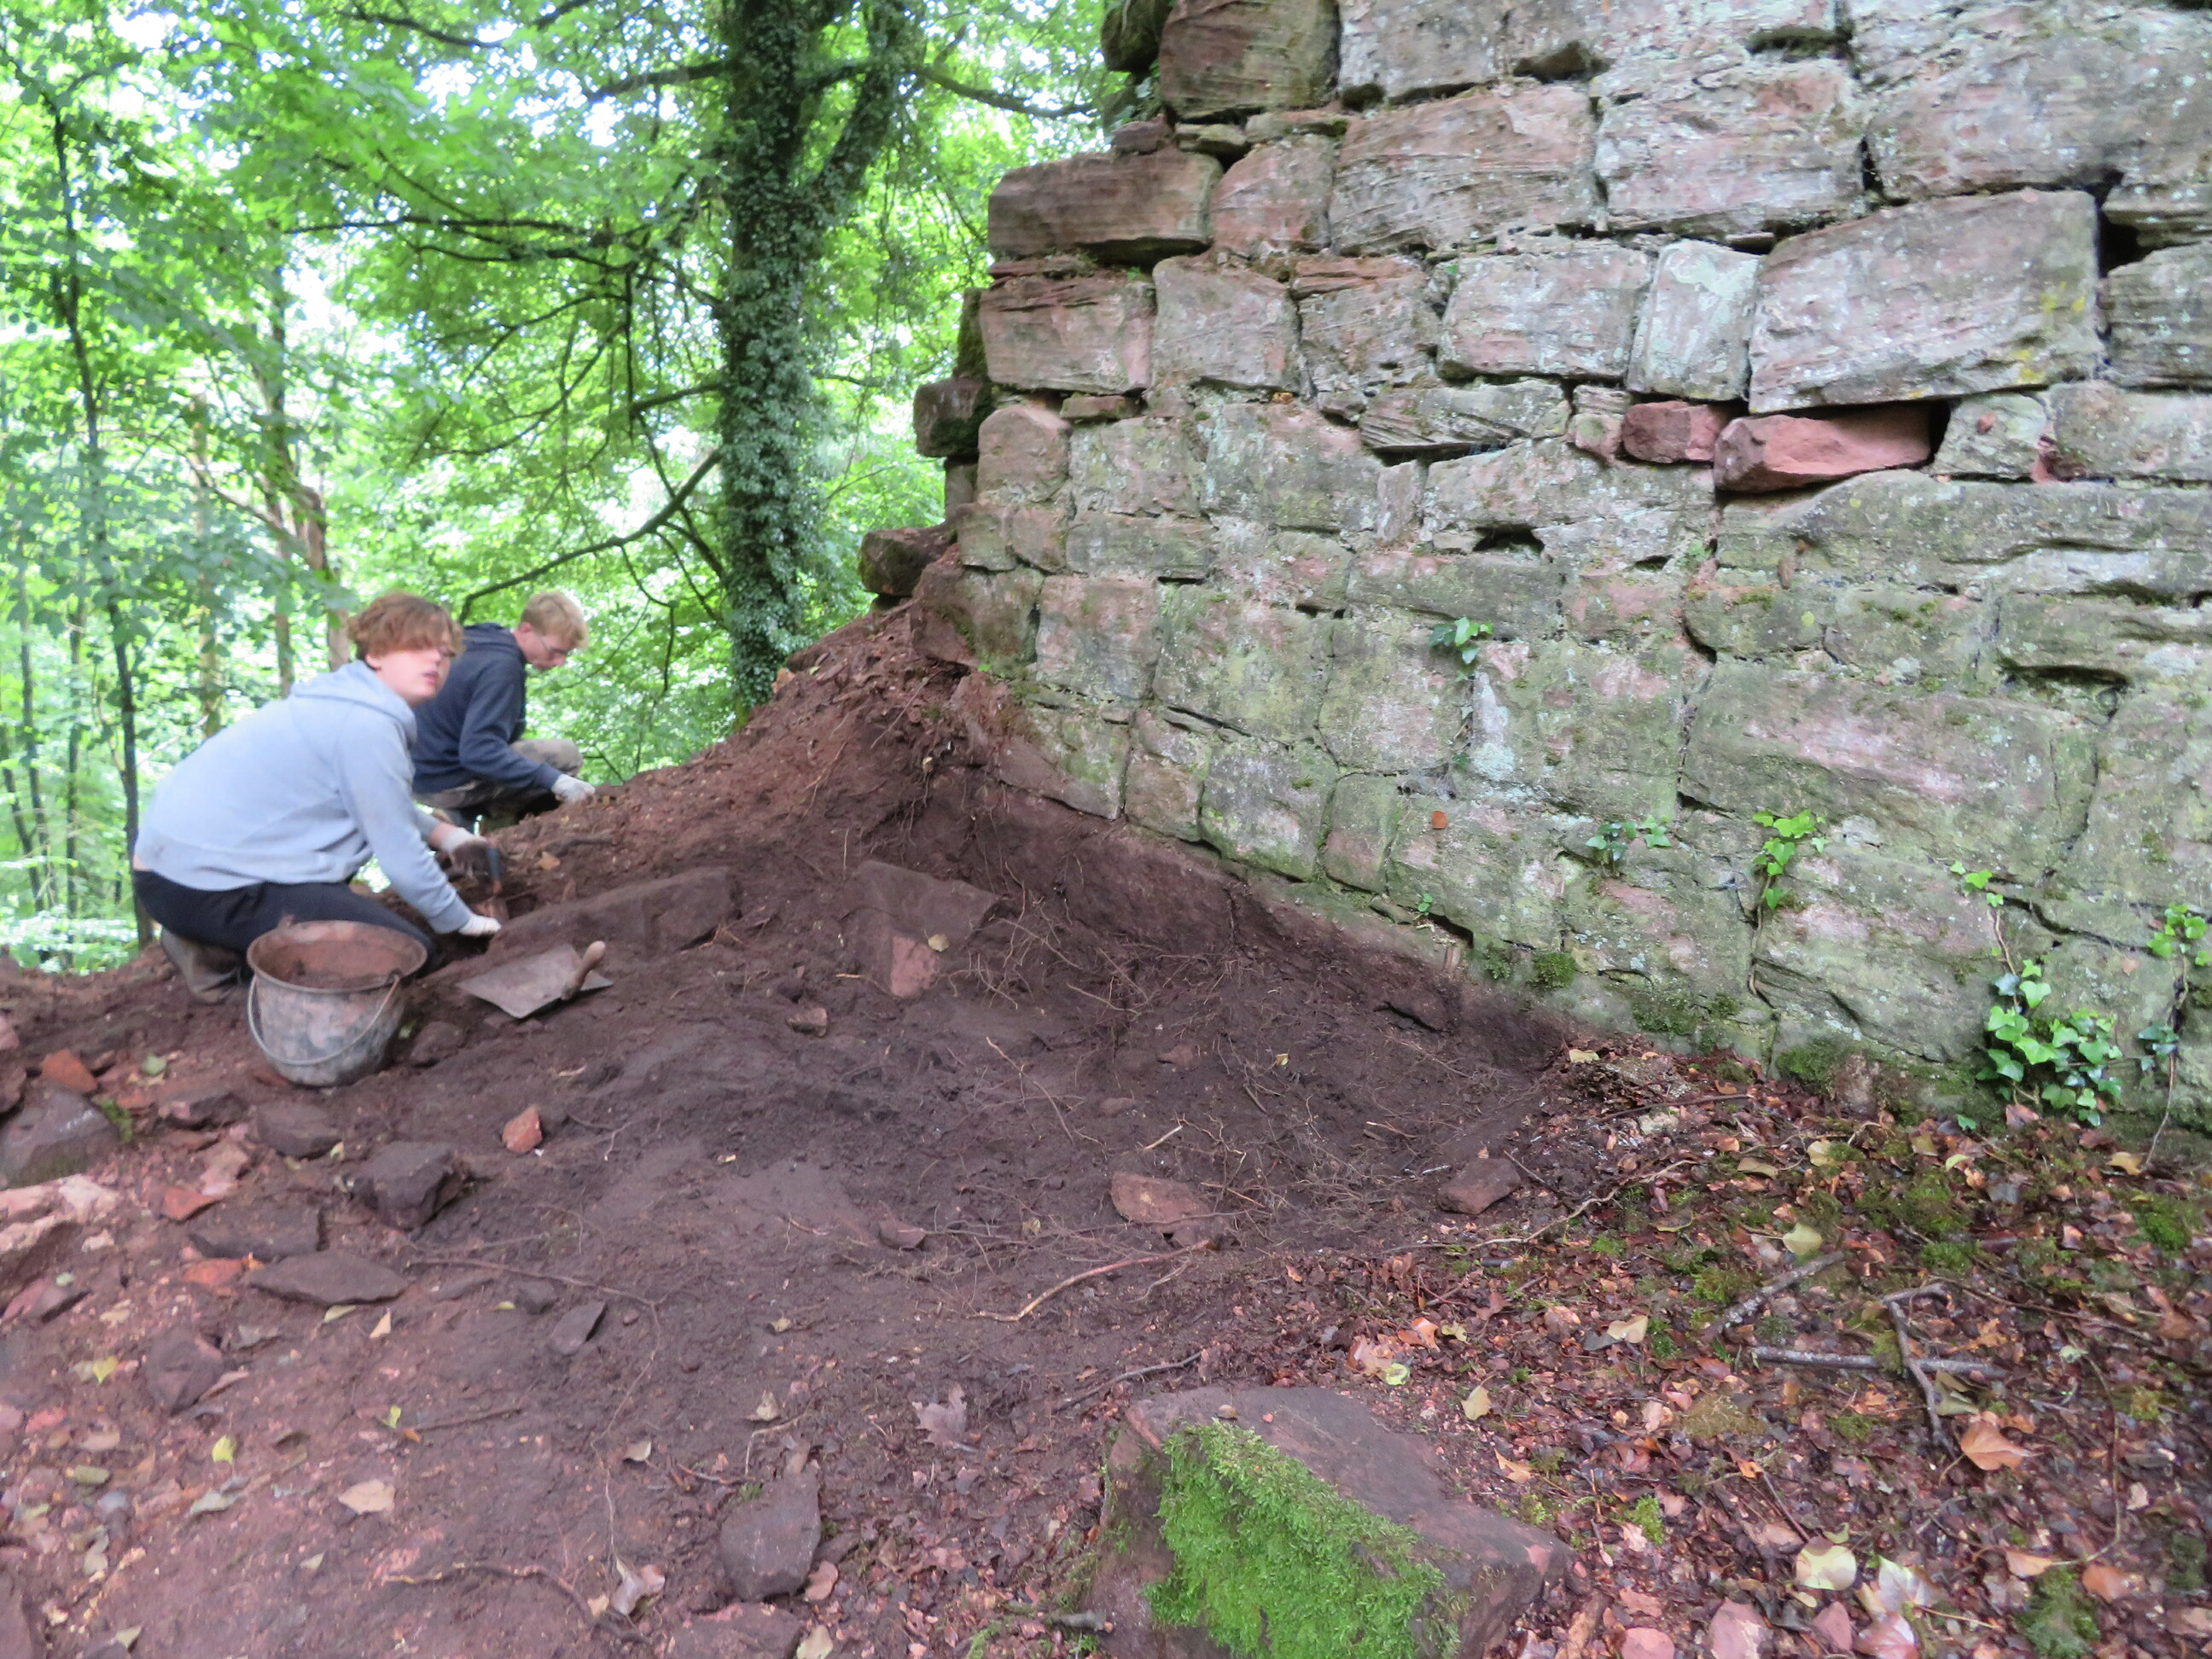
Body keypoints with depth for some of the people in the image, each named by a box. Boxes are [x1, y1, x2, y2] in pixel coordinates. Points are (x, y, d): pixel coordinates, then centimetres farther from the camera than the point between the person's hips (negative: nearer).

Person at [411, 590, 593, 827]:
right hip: (448, 783, -9)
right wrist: (553, 779, -37)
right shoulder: (502, 667, -23)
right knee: (566, 754, -16)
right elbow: (478, 752, -32)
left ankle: (459, 817, 17)